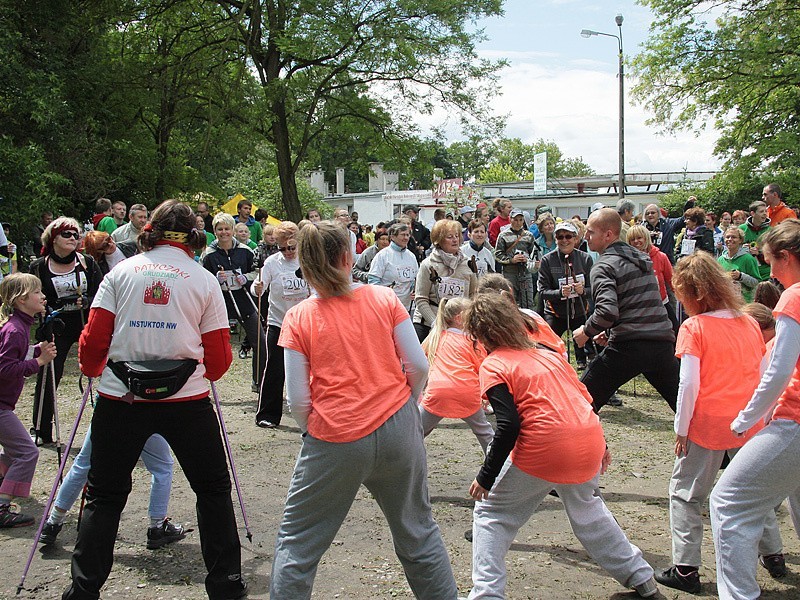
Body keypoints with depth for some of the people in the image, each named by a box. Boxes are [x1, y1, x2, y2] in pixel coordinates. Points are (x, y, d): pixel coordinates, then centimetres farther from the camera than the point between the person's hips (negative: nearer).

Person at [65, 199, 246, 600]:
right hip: (187, 400, -1)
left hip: (120, 398, 1)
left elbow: (93, 338, 0)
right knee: (213, 489, 14)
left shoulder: (120, 273, 3)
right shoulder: (205, 280, 1)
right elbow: (219, 357, 2)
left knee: (105, 495, 14)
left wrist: (92, 370, 21)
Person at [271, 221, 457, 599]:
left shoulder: (298, 318, -4)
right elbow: (418, 366, -1)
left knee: (296, 542, 14)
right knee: (418, 532, 20)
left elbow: (298, 401, -7)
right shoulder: (384, 298, 0)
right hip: (398, 432, 2)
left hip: (335, 440, -2)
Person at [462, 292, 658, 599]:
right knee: (586, 508, 33)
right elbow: (584, 398, 18)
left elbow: (508, 427, -13)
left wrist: (486, 477, -8)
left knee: (490, 514, 12)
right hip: (589, 445, 7)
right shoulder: (546, 352, 18)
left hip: (543, 451, -7)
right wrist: (600, 445, 27)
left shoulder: (493, 366, -2)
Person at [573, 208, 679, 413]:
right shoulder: (642, 258, 18)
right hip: (662, 343, 7)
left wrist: (587, 331, -5)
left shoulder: (604, 266, -6)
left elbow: (608, 311, -22)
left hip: (627, 347, -7)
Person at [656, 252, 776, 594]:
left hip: (707, 424, -5)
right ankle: (772, 553, 34)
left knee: (686, 493, 6)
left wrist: (681, 429, -8)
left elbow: (689, 384, -16)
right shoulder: (749, 323, 6)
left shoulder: (693, 328, -11)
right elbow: (765, 377, 8)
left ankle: (686, 569, 3)